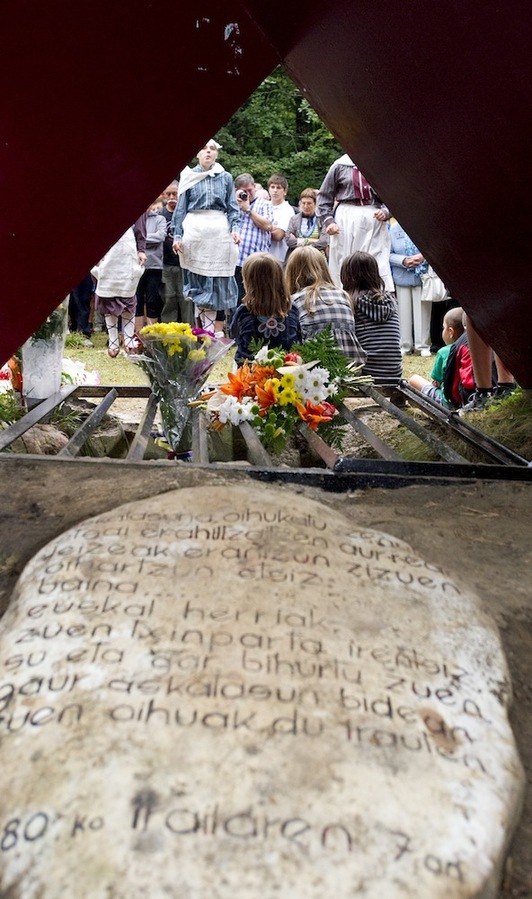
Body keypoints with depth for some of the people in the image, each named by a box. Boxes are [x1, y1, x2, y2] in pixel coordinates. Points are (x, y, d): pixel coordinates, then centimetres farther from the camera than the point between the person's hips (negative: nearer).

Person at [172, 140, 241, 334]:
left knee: (219, 283, -1)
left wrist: (235, 228, -8)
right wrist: (177, 235, 0)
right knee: (198, 281, -2)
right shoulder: (189, 177, 9)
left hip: (219, 232, 0)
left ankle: (218, 332, 3)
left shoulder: (225, 178, 11)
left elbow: (232, 208, 9)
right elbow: (180, 209, 8)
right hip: (194, 230, 0)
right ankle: (209, 330, 2)